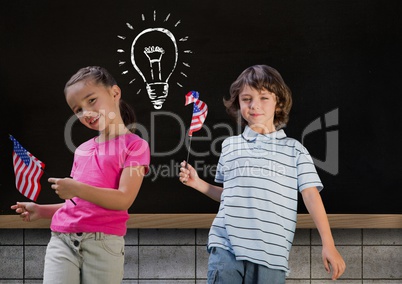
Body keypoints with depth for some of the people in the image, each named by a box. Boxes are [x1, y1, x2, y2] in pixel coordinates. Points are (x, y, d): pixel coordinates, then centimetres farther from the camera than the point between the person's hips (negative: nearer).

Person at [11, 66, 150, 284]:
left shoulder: (134, 145, -1)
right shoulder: (82, 150, 18)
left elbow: (124, 200, -12)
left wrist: (78, 189, -22)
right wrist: (41, 211, 12)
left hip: (103, 243, -5)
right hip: (62, 240, 5)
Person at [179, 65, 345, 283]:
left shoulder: (294, 150, 8)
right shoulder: (229, 146, 14)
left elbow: (311, 195, 3)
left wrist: (328, 245, -4)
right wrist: (197, 183, 10)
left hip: (271, 255, -1)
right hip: (226, 248, 1)